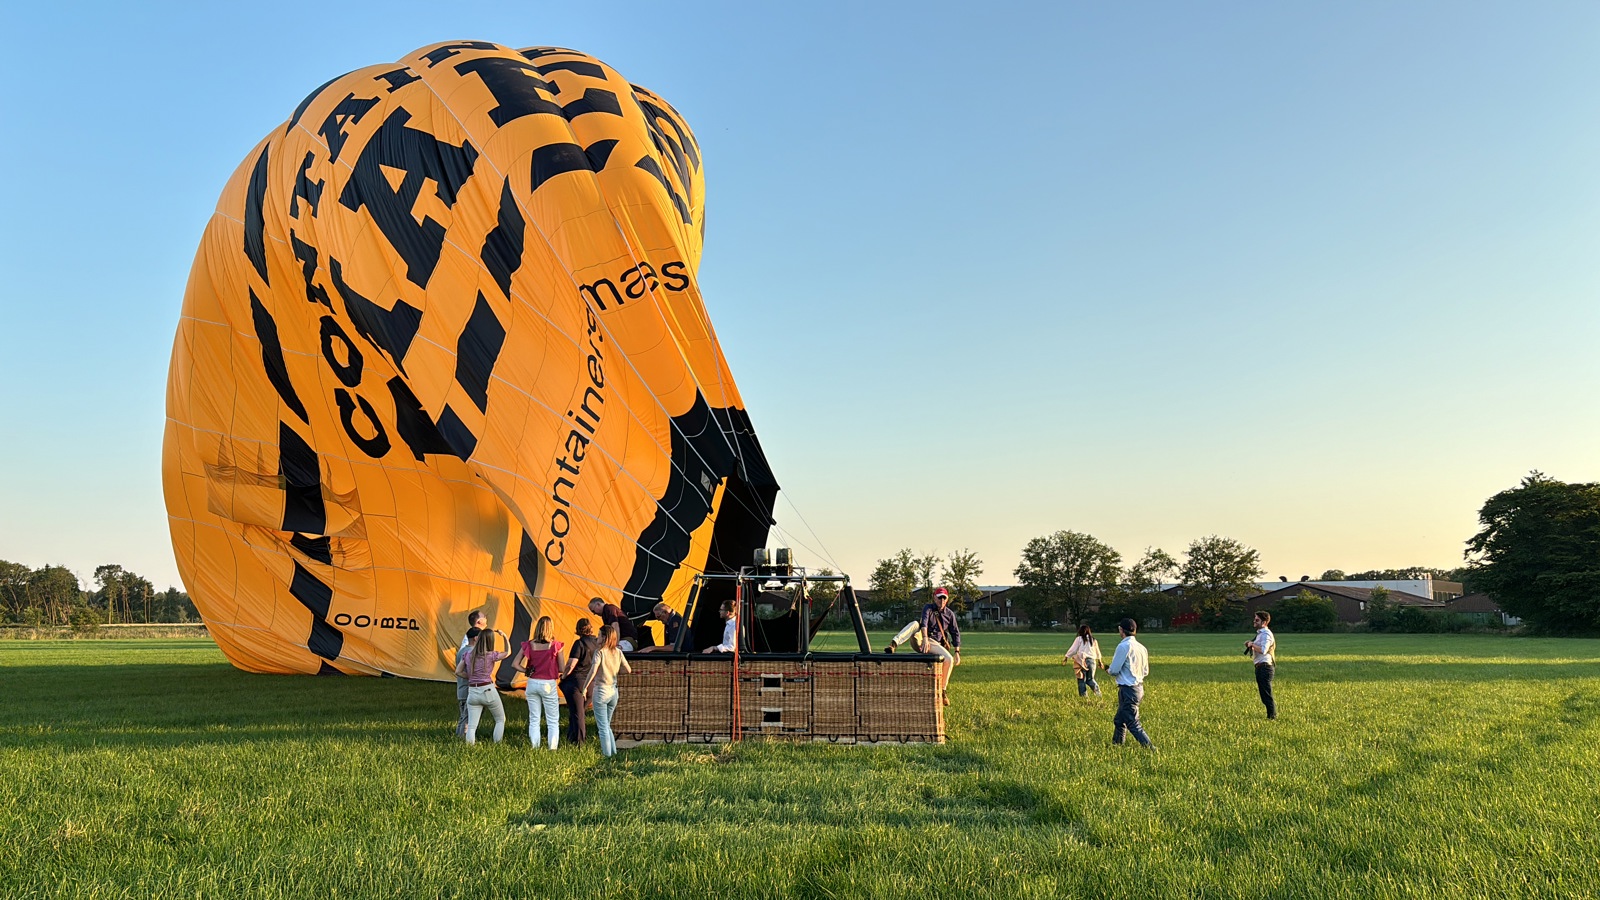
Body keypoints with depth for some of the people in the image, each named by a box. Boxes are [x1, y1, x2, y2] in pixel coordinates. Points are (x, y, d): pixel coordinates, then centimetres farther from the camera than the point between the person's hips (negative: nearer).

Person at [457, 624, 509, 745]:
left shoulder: (467, 654, 2)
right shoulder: (490, 655, -9)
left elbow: (458, 671, 8)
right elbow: (507, 653, 8)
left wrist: (470, 676, 13)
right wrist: (504, 636, 4)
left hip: (472, 693, 3)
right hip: (488, 691, -3)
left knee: (471, 726, 5)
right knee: (500, 720, 16)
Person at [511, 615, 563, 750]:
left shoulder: (528, 645, -2)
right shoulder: (555, 646, -9)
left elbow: (515, 664, -3)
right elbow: (562, 669, -6)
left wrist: (527, 671, 4)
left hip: (532, 683, 3)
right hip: (548, 684, -3)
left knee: (534, 720, 11)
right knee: (553, 721, 6)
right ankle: (553, 749, 0)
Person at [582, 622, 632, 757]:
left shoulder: (600, 652, -14)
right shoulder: (618, 652, 3)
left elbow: (593, 670, -24)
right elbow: (628, 670, 6)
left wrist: (585, 687, -17)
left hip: (601, 691, -6)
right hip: (614, 691, 6)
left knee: (602, 726, 3)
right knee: (607, 724, 20)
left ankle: (607, 754, 3)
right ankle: (613, 751, 20)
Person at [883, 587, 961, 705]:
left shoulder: (950, 614, 9)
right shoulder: (928, 608, -3)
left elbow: (955, 633, 12)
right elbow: (924, 622, -23)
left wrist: (957, 652, 2)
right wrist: (925, 638, -42)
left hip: (934, 643, 3)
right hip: (920, 639, -3)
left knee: (949, 659, -25)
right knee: (915, 624, -34)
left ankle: (943, 691, -17)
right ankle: (893, 645, -56)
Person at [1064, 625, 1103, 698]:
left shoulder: (1079, 639, -1)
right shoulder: (1093, 640, 12)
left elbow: (1073, 649, -3)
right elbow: (1098, 653, 22)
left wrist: (1066, 657, 5)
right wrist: (1099, 662, 35)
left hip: (1082, 661, -4)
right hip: (1092, 660, 4)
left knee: (1082, 680, 5)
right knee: (1090, 679, 14)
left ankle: (1083, 694, 2)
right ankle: (1096, 689, -11)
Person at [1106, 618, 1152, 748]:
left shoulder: (1124, 646, -17)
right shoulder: (1141, 647, 7)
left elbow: (1114, 670, -15)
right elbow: (1145, 671, 14)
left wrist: (1108, 669, 6)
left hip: (1128, 690, -9)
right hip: (1139, 687, 9)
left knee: (1133, 724, -6)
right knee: (1119, 721, 21)